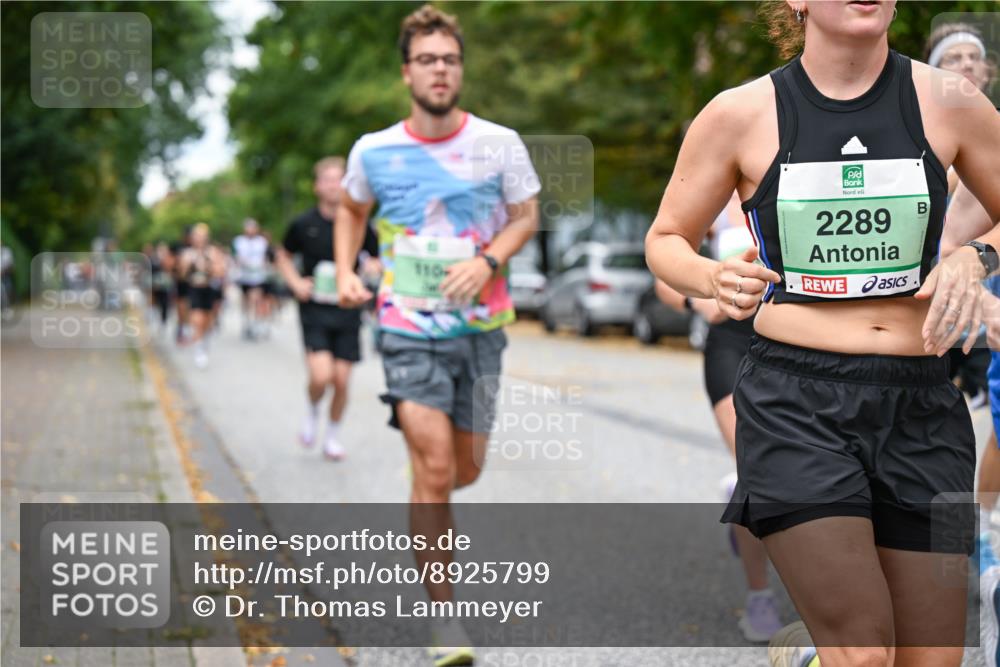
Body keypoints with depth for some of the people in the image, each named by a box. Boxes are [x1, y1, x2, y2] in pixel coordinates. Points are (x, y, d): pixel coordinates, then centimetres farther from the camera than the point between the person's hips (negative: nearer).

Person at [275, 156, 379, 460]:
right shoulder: (304, 224, -3)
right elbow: (283, 256, 15)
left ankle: (333, 434, 25)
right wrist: (296, 282, -1)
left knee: (342, 380, 2)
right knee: (321, 375, -16)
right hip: (314, 310, -1)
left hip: (346, 311, 1)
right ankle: (312, 411, 17)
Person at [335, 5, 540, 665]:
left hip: (480, 326, 2)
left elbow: (526, 215, 6)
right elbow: (352, 209, 17)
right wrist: (345, 271, 2)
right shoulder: (373, 151, -3)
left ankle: (425, 514, 50)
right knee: (435, 467, -14)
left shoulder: (500, 143, -4)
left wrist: (488, 261, -13)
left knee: (466, 468, 11)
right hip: (409, 326, -2)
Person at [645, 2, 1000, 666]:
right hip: (795, 404, -3)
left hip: (921, 403, 3)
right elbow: (666, 240, 10)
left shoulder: (947, 103, 4)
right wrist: (715, 279, -11)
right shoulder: (740, 114, 1)